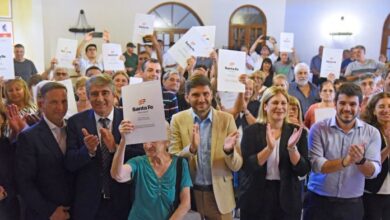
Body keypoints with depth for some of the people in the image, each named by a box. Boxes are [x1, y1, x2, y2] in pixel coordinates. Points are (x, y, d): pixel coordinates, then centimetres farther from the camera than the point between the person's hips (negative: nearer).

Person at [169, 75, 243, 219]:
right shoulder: (178, 120, -4)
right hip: (188, 194, 0)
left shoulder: (226, 119, -4)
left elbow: (236, 166, -3)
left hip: (220, 194, 0)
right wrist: (191, 148, -24)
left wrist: (229, 151, -24)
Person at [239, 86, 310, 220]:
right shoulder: (252, 131, -4)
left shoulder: (296, 132, 1)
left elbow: (303, 170, -3)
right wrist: (269, 148, -24)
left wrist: (292, 148, -19)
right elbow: (246, 167, -12)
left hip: (287, 198, 2)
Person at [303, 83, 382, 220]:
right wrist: (345, 161, -29)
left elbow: (373, 172, -8)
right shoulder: (319, 129, -7)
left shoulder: (372, 133, -1)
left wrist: (361, 160, -29)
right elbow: (315, 165, -16)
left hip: (352, 205, 2)